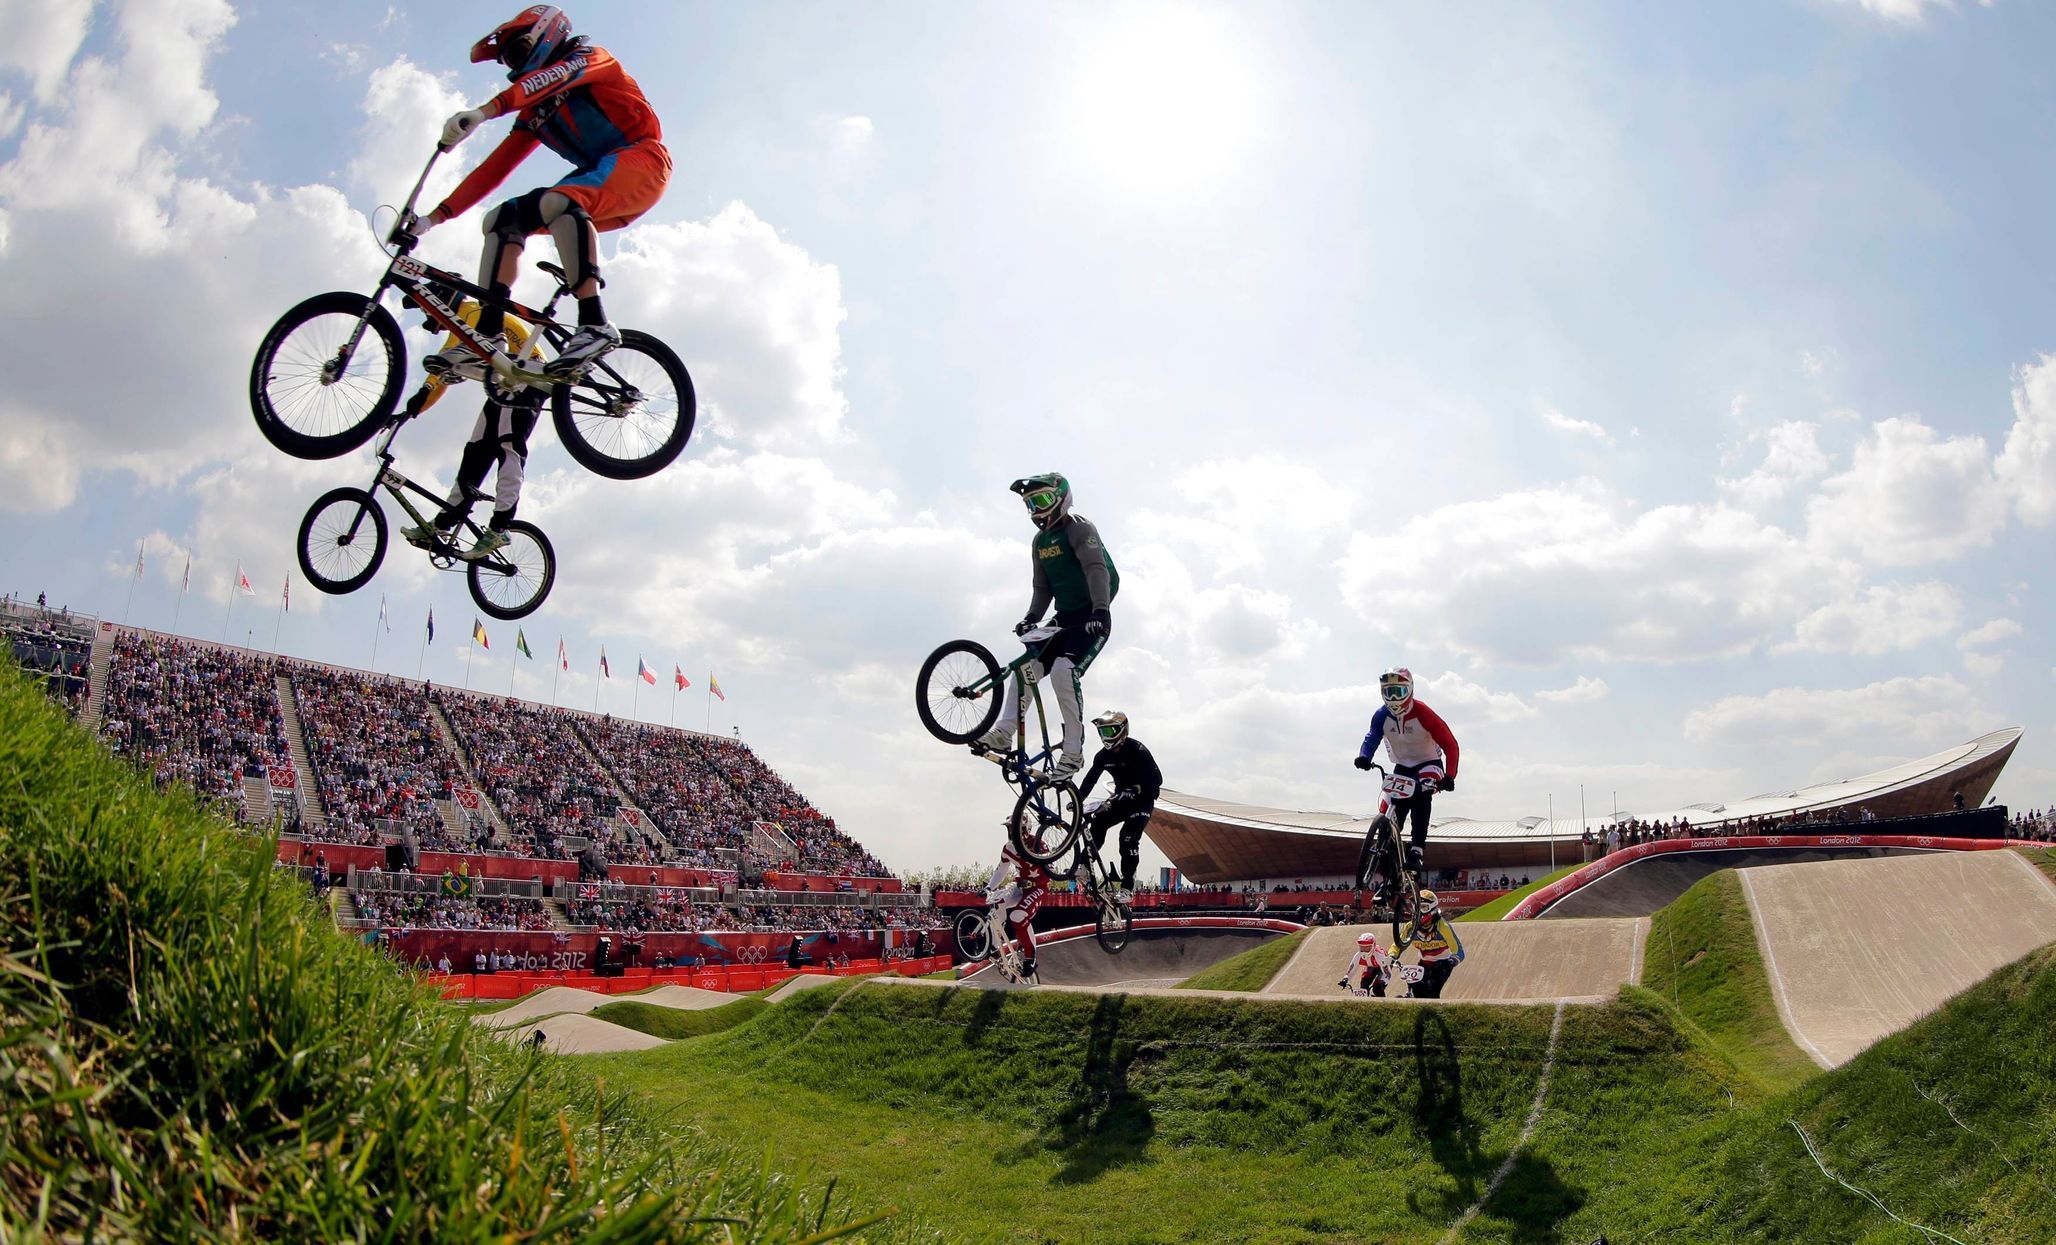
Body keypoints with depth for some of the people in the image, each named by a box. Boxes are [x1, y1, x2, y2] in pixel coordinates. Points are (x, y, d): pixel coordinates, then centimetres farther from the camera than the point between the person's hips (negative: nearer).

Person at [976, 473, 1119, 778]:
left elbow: (1097, 570, -24)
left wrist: (1100, 610, -38)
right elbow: (1042, 588, 15)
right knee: (1025, 668, -4)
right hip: (1065, 618, 8)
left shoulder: (1079, 528, -11)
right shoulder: (1040, 542, 14)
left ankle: (1073, 751, -20)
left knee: (1064, 670, -26)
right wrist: (1031, 618, -2)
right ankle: (1003, 733, -1)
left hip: (1093, 619, -8)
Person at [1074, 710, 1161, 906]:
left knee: (1128, 836, -23)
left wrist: (1135, 791, -40)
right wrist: (1077, 800, -13)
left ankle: (1127, 888, -21)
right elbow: (1090, 780, 2)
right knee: (1098, 820, -17)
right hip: (1121, 798, 6)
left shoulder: (1137, 751, -21)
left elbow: (1156, 779, -28)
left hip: (1142, 801, -6)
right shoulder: (1103, 755, -2)